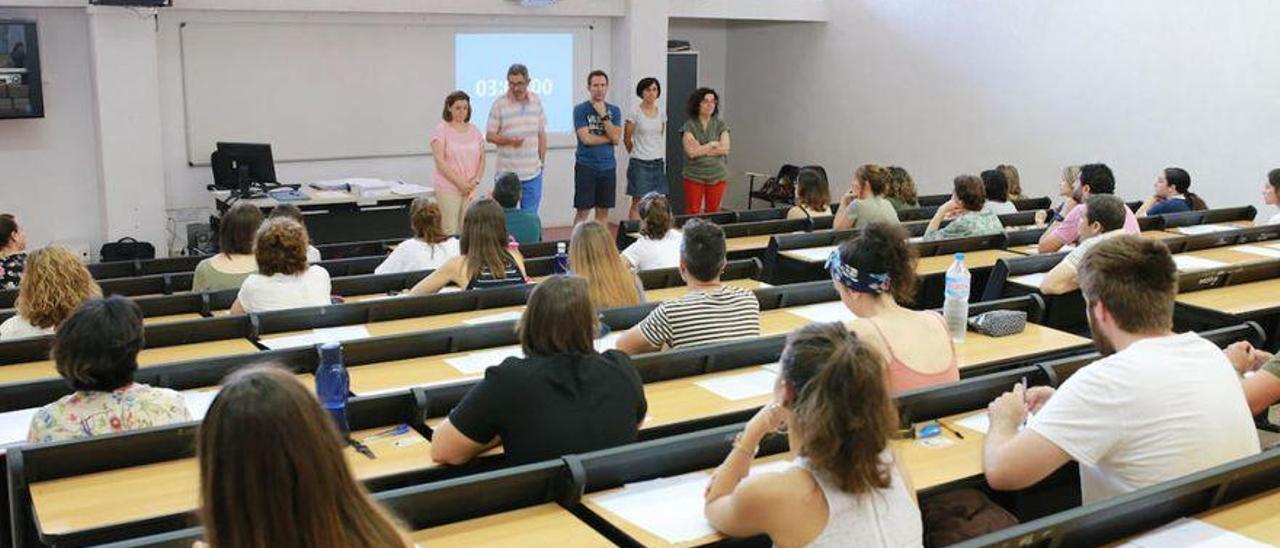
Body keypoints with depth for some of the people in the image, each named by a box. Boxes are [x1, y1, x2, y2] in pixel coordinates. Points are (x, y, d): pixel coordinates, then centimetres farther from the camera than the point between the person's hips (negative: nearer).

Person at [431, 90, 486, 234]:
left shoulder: (474, 131, 12)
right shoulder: (441, 130, -2)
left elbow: (482, 159, 12)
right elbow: (440, 161, -10)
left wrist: (476, 180, -4)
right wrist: (459, 182, -15)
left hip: (471, 189, 4)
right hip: (448, 188, -4)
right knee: (449, 230, -7)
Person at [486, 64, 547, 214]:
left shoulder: (536, 101, 6)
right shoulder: (499, 104, -5)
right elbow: (489, 135, -3)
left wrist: (543, 161, 11)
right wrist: (509, 140, -20)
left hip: (533, 172, 3)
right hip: (507, 172, -3)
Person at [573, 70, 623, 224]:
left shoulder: (614, 110, 8)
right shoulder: (580, 109, -3)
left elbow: (616, 139, -4)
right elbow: (586, 138, -13)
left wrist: (604, 116, -11)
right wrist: (609, 138, -3)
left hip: (608, 166, 4)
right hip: (586, 165, -4)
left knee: (603, 211, 8)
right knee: (582, 211, -3)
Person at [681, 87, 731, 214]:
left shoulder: (720, 124, 3)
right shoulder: (689, 126, -3)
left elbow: (725, 149, -8)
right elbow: (691, 152, -14)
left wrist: (701, 149, -11)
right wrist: (712, 145, -7)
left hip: (717, 176, 2)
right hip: (694, 176, -2)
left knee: (713, 212, 7)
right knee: (693, 212, 0)